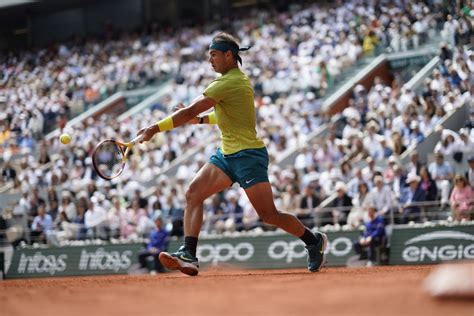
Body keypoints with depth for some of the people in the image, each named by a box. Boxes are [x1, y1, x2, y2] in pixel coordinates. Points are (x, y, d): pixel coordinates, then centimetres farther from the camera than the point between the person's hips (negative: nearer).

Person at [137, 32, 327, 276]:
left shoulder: (229, 83, -17)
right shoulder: (235, 78, 13)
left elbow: (189, 111, -20)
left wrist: (156, 128, -16)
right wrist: (201, 119, 15)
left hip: (248, 155, -10)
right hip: (227, 155, 10)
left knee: (269, 215, -7)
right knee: (193, 194, -5)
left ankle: (314, 240, 14)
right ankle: (188, 255, -13)